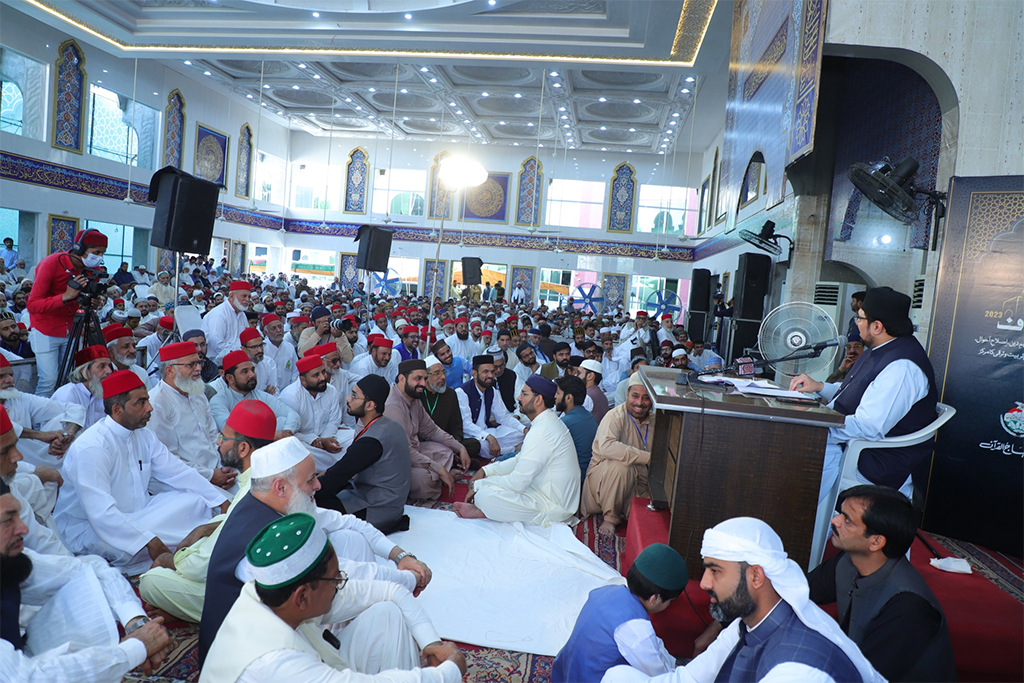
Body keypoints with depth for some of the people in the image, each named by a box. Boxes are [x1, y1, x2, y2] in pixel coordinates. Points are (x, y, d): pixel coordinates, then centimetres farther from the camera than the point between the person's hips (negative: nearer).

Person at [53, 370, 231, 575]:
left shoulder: (144, 437, 4)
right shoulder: (91, 448, -23)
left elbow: (178, 472, 4)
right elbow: (100, 512, -31)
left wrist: (223, 502, -6)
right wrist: (149, 541, -38)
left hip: (136, 515, 8)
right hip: (89, 529, -8)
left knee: (195, 500, -7)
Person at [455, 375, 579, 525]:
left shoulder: (541, 433, -26)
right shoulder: (547, 422, 9)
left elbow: (518, 482, -25)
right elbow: (520, 460, 16)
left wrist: (478, 485, -13)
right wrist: (485, 470, 6)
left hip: (555, 506, -10)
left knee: (484, 495, -19)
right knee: (491, 478, 9)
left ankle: (482, 510, 6)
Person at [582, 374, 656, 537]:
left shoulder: (654, 421, 5)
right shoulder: (616, 416, -16)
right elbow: (606, 447, -36)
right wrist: (647, 457, -35)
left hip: (637, 484, 5)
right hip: (602, 476, -5)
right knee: (619, 465, -36)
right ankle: (611, 517, -14)